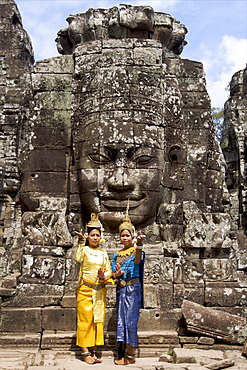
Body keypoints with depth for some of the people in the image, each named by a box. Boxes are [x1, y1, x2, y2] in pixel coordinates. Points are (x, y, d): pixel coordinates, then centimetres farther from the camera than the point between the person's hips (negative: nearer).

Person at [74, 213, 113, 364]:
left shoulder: (103, 253, 12)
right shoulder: (84, 250, -2)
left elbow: (109, 270, 9)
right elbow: (78, 258, -25)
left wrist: (104, 277, -11)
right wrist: (81, 241, -28)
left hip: (100, 291, 5)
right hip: (85, 290, -5)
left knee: (98, 320, 6)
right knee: (85, 320, -4)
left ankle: (94, 352, 15)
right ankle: (86, 352, 4)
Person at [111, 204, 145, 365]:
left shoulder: (136, 251, -3)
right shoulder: (117, 254, 13)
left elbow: (138, 260, -28)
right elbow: (113, 275, 11)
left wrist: (139, 245, -47)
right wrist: (117, 274, -14)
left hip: (133, 289, -6)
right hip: (121, 290, 6)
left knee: (130, 319, -4)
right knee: (121, 320, 8)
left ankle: (130, 356, 5)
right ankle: (125, 352, 18)